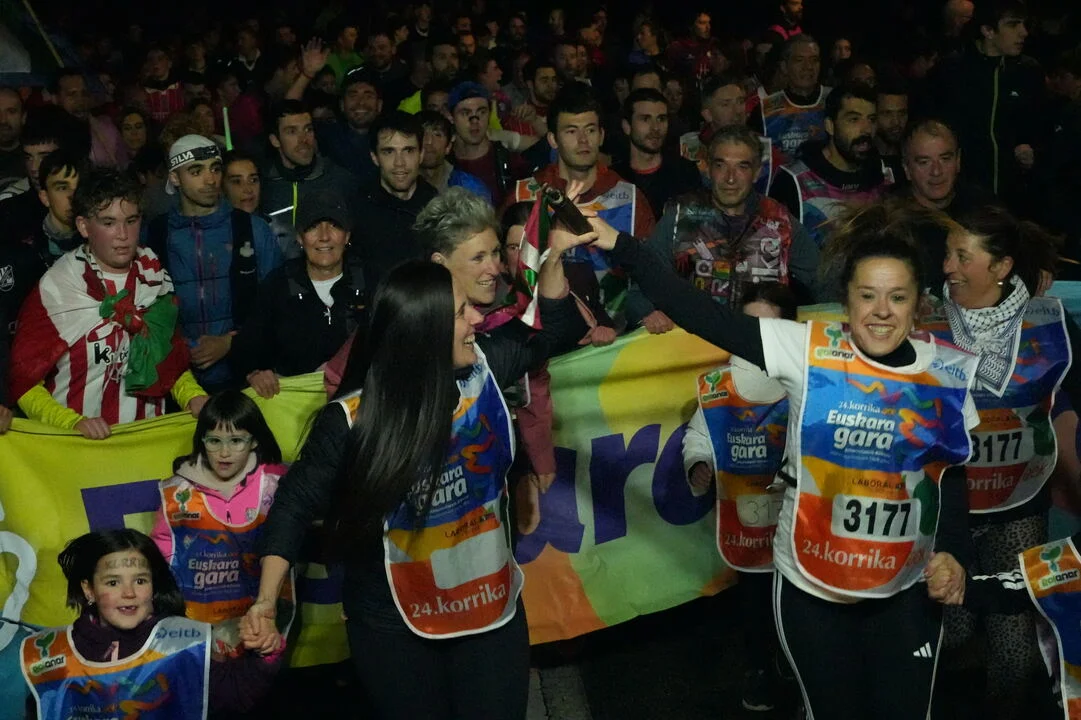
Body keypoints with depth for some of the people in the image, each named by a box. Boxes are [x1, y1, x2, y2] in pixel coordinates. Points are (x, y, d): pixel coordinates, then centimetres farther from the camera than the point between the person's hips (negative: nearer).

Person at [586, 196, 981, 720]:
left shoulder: (948, 373, -4)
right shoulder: (807, 351, -14)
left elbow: (950, 472, 8)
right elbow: (702, 316, -22)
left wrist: (952, 552, -5)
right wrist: (618, 245, -29)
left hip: (906, 590, 2)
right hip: (811, 584, -2)